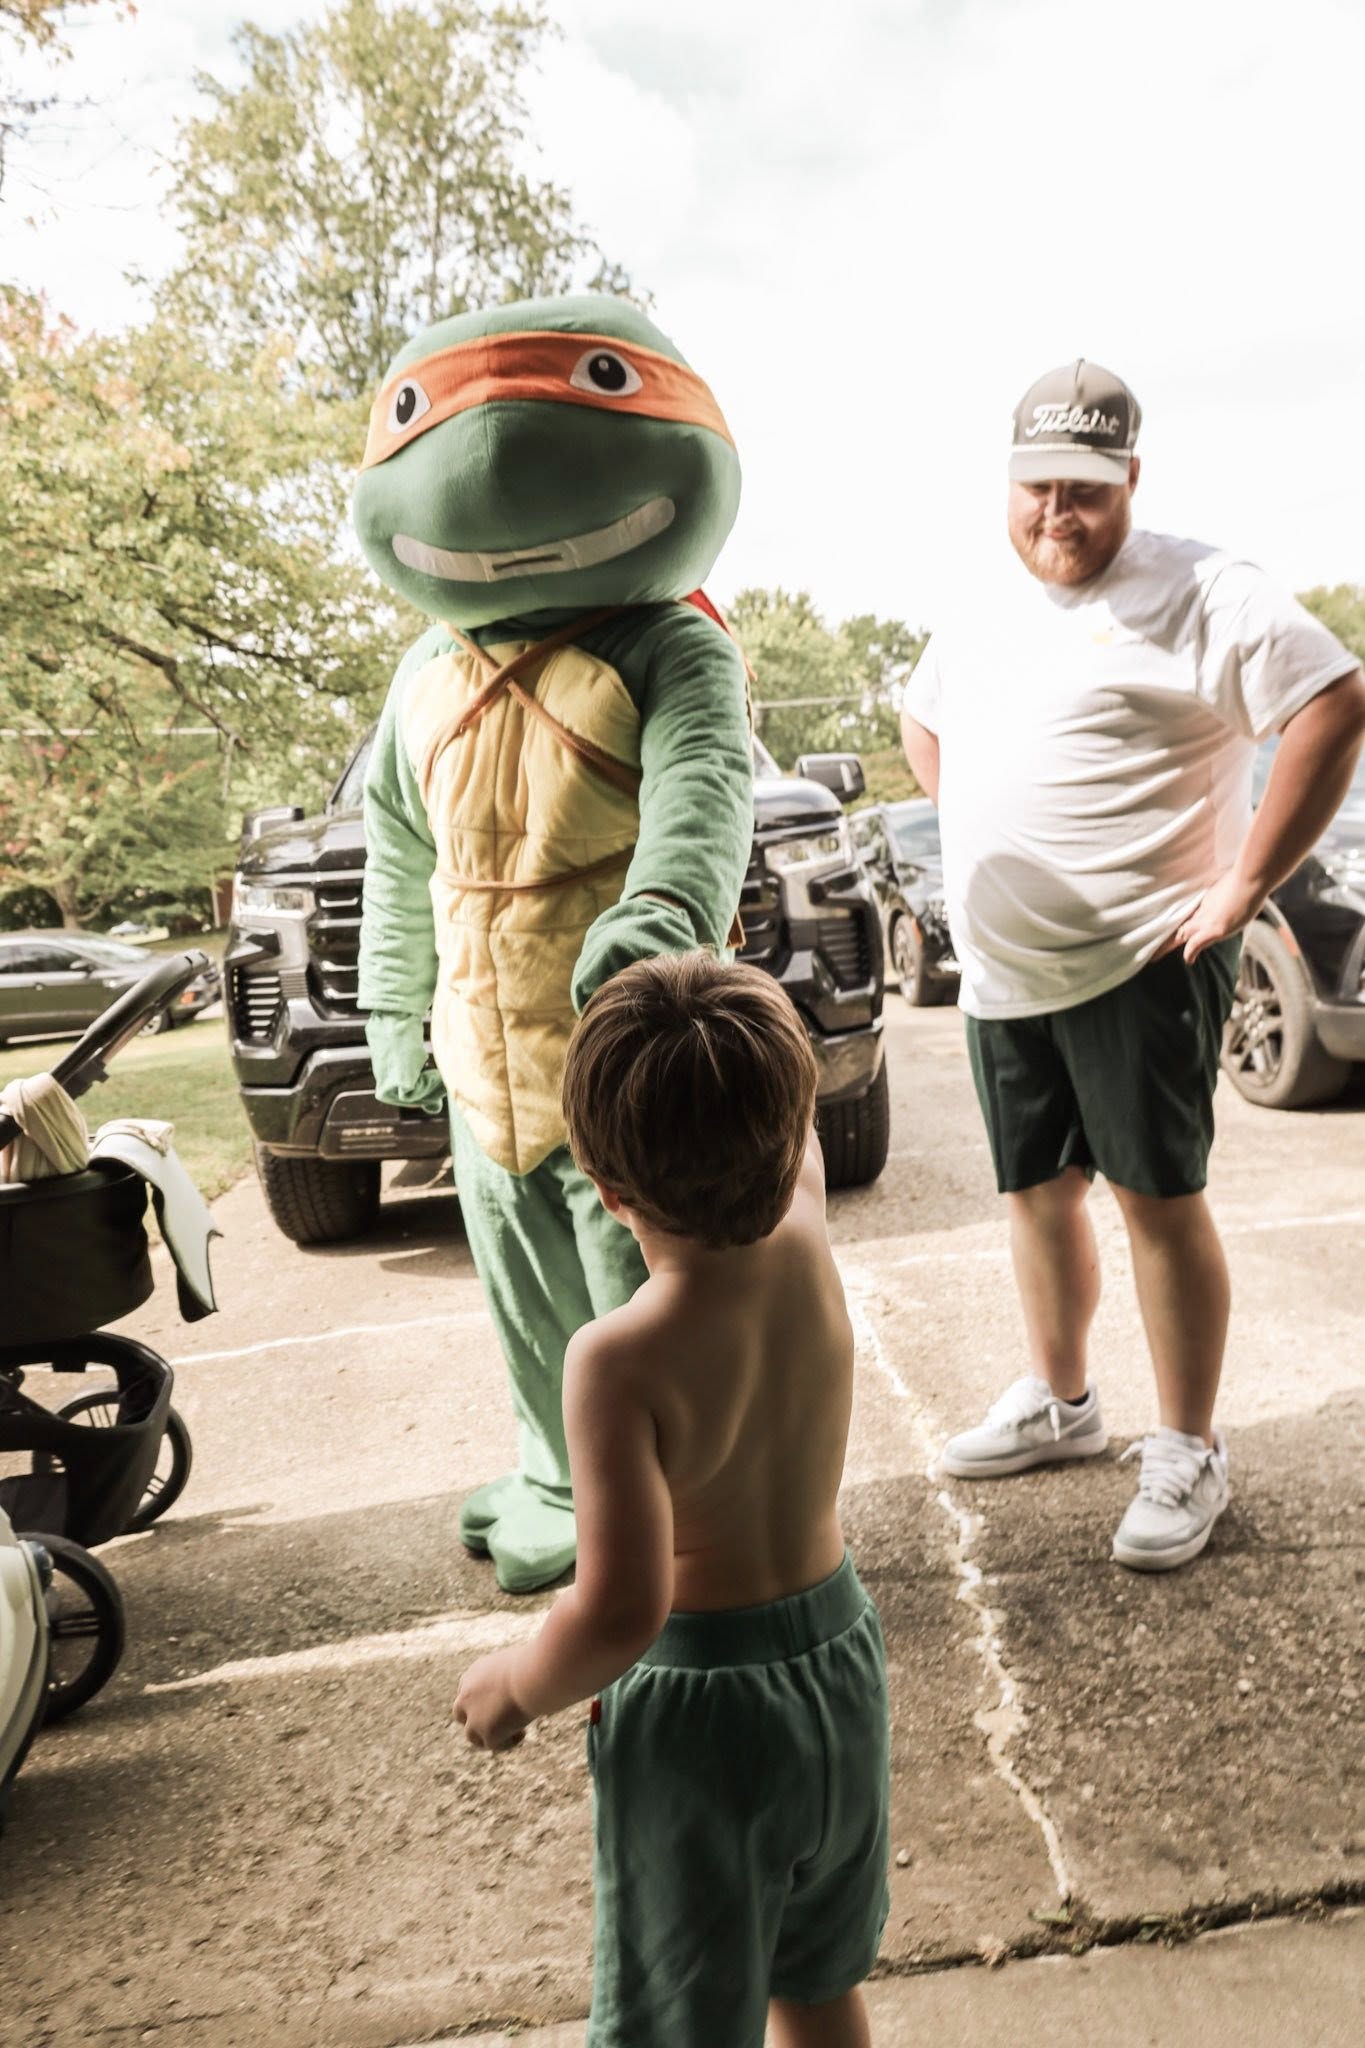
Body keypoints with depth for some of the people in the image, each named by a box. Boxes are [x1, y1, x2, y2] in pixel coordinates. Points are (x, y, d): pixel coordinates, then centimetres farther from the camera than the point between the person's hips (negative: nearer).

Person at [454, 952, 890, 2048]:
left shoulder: (619, 1361, -30)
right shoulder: (808, 1246, -14)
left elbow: (622, 1611, -31)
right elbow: (788, 1124, 8)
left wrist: (518, 1685, -13)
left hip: (698, 1706, -5)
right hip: (838, 1652, 6)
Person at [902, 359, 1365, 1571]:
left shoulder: (1202, 595, -9)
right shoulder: (985, 607, 13)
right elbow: (924, 718, 28)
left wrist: (1245, 885, -18)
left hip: (1139, 960, -7)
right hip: (1002, 970, 7)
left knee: (1158, 1197, -1)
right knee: (1037, 1190, 16)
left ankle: (1189, 1454, 14)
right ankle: (1059, 1403, 35)